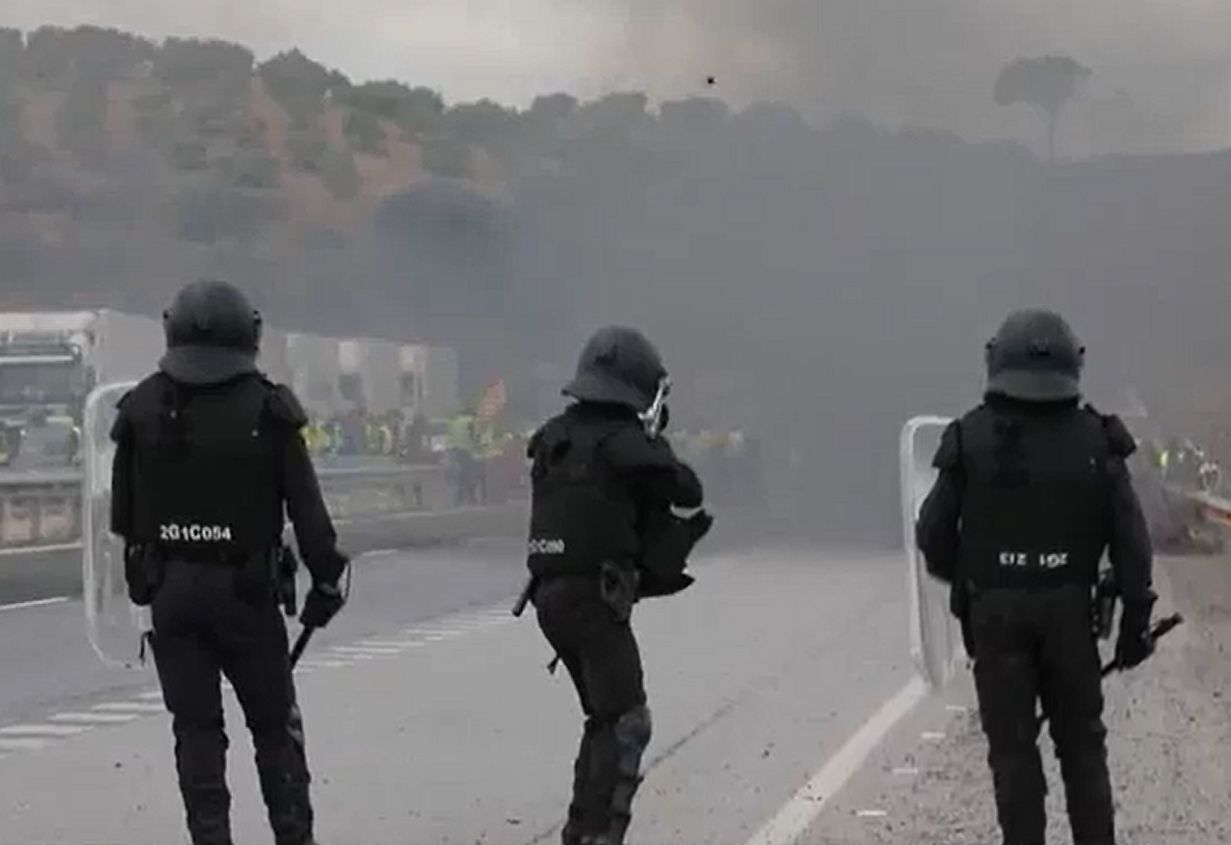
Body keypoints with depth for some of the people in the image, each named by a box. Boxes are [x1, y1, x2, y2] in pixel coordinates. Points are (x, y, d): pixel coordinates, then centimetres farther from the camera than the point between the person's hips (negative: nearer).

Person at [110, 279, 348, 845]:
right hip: (244, 589, -2)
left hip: (168, 591, 2)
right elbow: (306, 507, -7)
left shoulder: (142, 408, 1)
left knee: (195, 728, 8)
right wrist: (325, 579, 0)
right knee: (274, 724, 10)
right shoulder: (267, 410, -8)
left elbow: (123, 511, 5)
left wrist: (143, 570, 14)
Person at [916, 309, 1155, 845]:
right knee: (1081, 742, 14)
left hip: (995, 613, -1)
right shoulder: (1094, 439, -2)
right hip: (1069, 613, 1)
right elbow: (1129, 537, -4)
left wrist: (957, 577, 18)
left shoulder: (972, 438, -6)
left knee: (1012, 747, 5)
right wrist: (1135, 616, 3)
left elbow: (934, 532, -3)